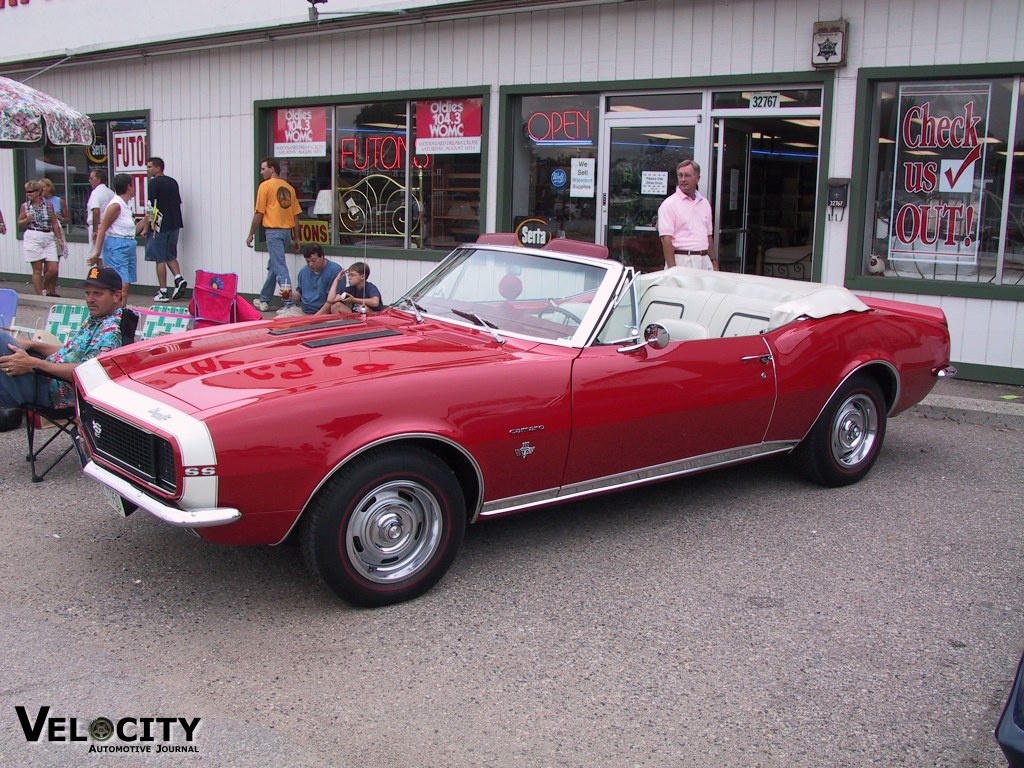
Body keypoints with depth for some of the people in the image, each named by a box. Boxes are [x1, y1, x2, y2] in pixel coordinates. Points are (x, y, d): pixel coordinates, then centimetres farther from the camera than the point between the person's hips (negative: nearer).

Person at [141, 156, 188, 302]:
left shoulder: (154, 183, -11)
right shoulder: (173, 182, 11)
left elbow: (150, 208, -14)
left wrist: (146, 228, -8)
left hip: (160, 226, -7)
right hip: (174, 225, 7)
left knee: (160, 259, 0)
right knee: (170, 256, 18)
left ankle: (163, 292, 2)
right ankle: (179, 279, -5)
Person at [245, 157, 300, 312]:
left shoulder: (265, 186, -5)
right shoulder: (289, 188, 12)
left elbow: (259, 213, -7)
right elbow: (296, 215, 11)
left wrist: (251, 234, 1)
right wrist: (296, 239, 15)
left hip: (273, 230, -7)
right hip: (287, 230, 7)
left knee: (280, 267, -8)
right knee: (272, 266, 18)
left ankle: (289, 303, -15)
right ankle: (264, 300, 28)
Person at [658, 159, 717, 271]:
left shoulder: (704, 203, 15)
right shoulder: (669, 204, -5)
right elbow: (666, 239, -12)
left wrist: (714, 262, 13)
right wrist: (672, 269, -19)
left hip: (704, 261, 6)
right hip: (682, 262, -6)